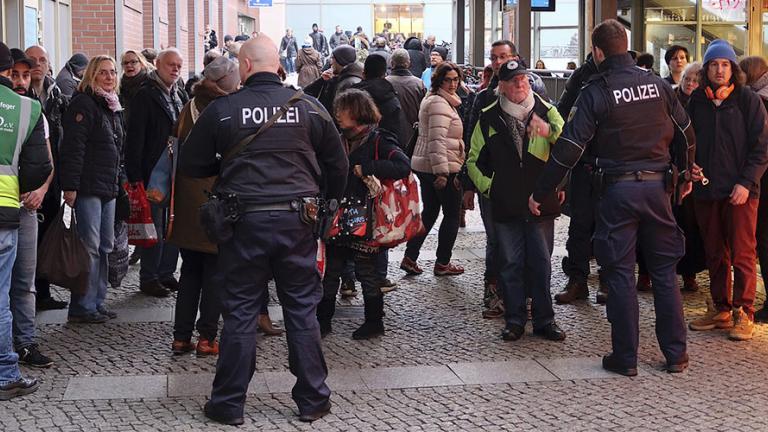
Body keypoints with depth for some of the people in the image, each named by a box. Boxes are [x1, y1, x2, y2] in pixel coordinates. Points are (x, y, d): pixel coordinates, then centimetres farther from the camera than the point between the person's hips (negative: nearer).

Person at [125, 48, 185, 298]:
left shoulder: (178, 97, 15)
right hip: (153, 173, -7)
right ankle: (148, 278, 7)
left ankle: (166, 273, 21)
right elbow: (135, 137, -12)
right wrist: (135, 176, -17)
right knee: (155, 228, -2)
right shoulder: (145, 95, -8)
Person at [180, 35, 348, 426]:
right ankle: (313, 401, 18)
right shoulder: (309, 106, 0)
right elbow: (338, 164, 8)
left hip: (244, 221, -1)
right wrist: (328, 205, 22)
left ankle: (229, 404, 17)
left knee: (240, 312, 8)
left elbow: (191, 165, 4)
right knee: (303, 310, 11)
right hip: (297, 222, 2)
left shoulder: (222, 109, -4)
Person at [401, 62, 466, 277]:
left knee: (429, 212, 16)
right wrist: (442, 171, -27)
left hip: (424, 166, 10)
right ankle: (442, 264, 9)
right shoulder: (440, 103, -16)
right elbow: (437, 140, -24)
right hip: (445, 167, -10)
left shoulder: (431, 99, 18)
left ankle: (410, 258, 14)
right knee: (452, 215, 3)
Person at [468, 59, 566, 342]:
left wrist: (550, 132, -26)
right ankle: (515, 320, 14)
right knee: (510, 264, 4)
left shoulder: (546, 112, 4)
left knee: (541, 263, 5)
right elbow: (474, 160, 15)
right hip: (505, 205, 1)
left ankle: (544, 320, 14)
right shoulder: (488, 118, 7)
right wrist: (487, 186, 4)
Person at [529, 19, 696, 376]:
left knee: (620, 273, 4)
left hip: (617, 189, -4)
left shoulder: (596, 92, -8)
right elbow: (685, 134, 13)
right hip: (657, 186, 4)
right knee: (664, 270, 12)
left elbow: (569, 149, -12)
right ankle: (675, 354, 16)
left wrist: (540, 193, -5)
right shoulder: (657, 84, 4)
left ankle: (625, 357, 8)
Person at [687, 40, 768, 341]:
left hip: (740, 191, -4)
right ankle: (720, 309, 20)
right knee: (714, 254, 10)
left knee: (743, 254, -3)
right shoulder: (696, 101, 9)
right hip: (706, 190, 4)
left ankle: (743, 314, 3)